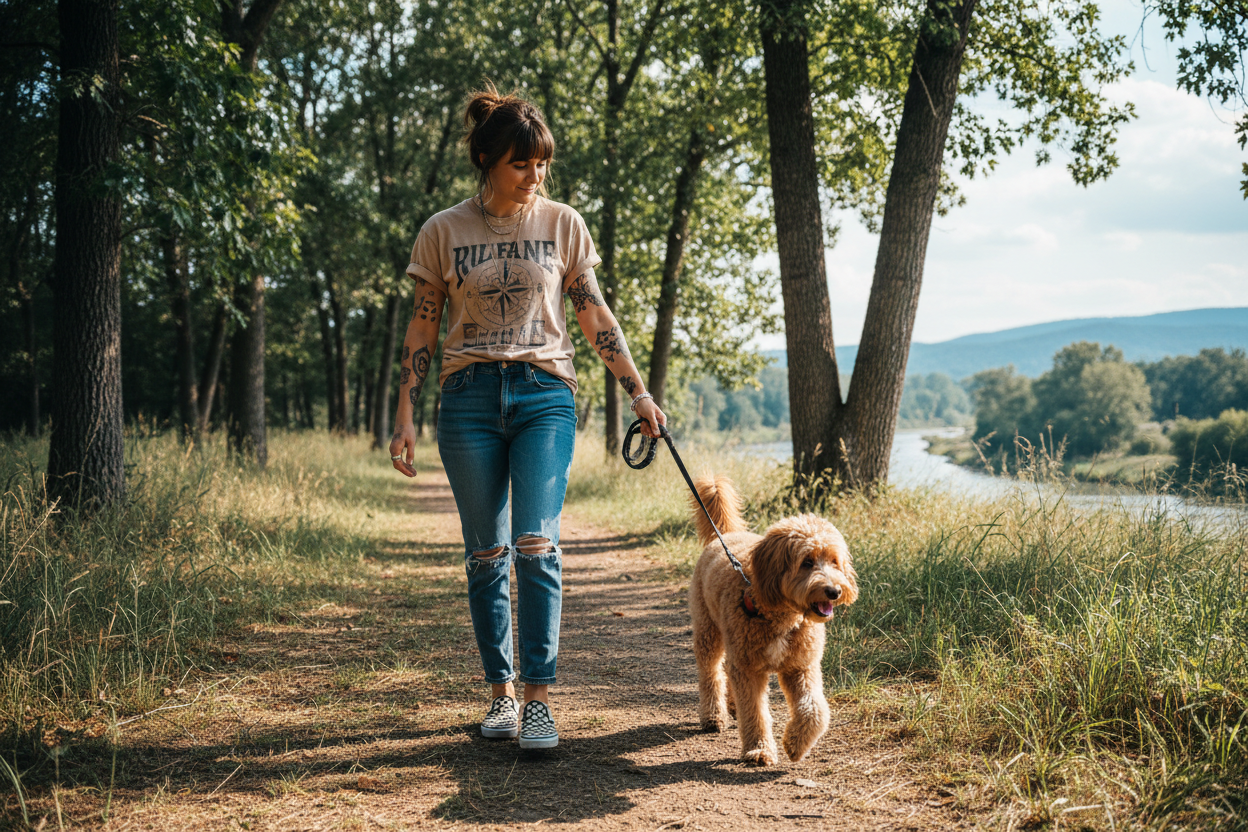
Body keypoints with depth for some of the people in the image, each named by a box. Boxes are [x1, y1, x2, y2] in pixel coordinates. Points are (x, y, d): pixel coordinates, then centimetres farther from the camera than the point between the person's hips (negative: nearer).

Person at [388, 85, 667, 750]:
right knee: (486, 553, 3)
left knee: (536, 543, -13)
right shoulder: (443, 232, 4)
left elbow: (595, 317, 10)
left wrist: (639, 393, 7)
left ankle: (539, 699, -10)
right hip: (469, 397, 1)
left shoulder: (562, 224, 6)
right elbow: (422, 328, 8)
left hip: (544, 394, 0)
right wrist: (404, 416, 3)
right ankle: (502, 693, 15)